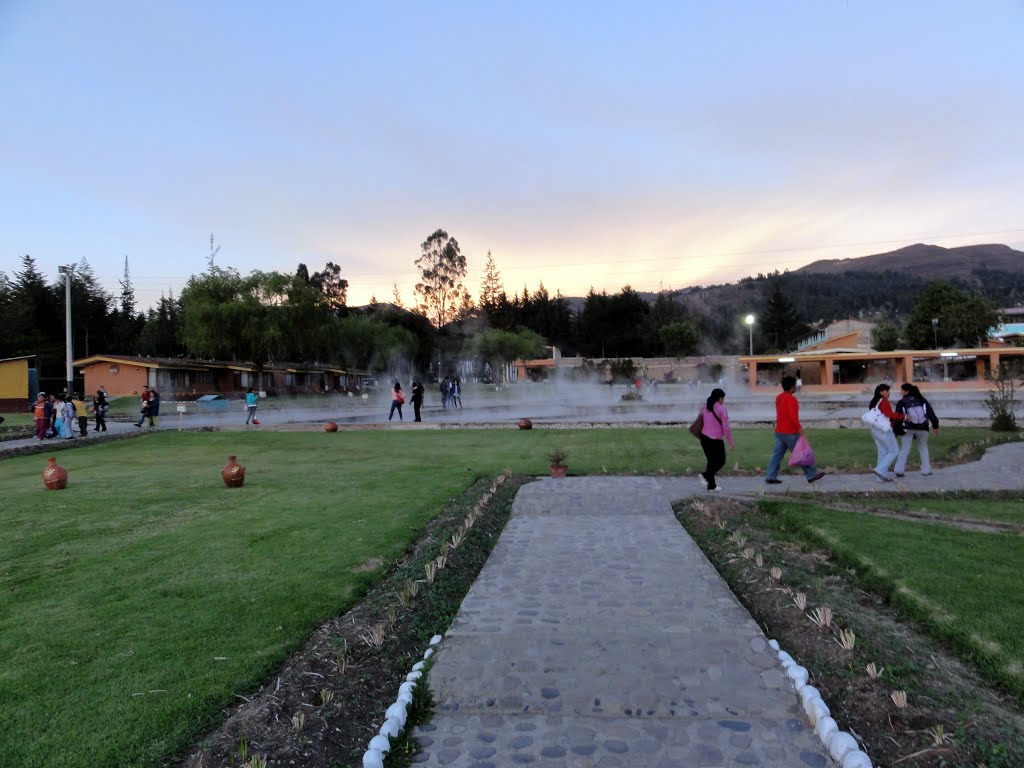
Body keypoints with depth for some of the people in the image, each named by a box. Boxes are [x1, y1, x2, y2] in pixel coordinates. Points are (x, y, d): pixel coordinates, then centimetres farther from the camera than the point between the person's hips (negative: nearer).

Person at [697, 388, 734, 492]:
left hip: (704, 437, 7)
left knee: (711, 461, 16)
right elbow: (726, 428, -13)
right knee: (720, 461, 9)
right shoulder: (721, 409, -13)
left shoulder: (706, 406, 6)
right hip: (716, 440, -7)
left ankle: (711, 485, 17)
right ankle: (705, 475, -11)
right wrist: (730, 442, -6)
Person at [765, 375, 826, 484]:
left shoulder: (779, 398, 14)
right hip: (790, 433, -9)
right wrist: (799, 427, -17)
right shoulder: (790, 398, -15)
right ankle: (812, 475, 10)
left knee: (777, 454, 6)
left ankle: (770, 477, 3)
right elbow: (792, 416, -23)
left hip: (779, 432, 9)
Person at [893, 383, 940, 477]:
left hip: (908, 429, -2)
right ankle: (926, 470, 14)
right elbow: (931, 413, 8)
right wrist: (935, 426, 13)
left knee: (904, 450, -1)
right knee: (923, 448, 18)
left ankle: (899, 470, -11)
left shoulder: (901, 403, -2)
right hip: (922, 429, 2)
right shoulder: (922, 400, 9)